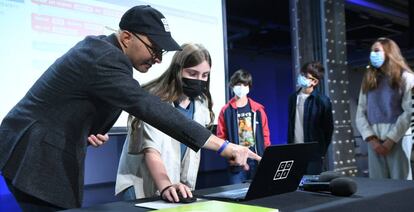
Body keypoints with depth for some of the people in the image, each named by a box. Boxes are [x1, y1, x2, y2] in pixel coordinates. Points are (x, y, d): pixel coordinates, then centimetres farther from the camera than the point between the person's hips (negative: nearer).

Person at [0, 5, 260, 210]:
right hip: (36, 154, -9)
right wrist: (223, 147, -35)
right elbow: (150, 108, -33)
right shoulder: (104, 58, -24)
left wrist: (90, 130, -2)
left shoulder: (101, 46, 6)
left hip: (44, 149, 9)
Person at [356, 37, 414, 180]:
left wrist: (391, 140, -13)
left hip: (398, 139, -3)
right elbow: (360, 114, 10)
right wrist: (371, 139, -5)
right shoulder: (368, 80, 18)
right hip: (375, 142, 3)